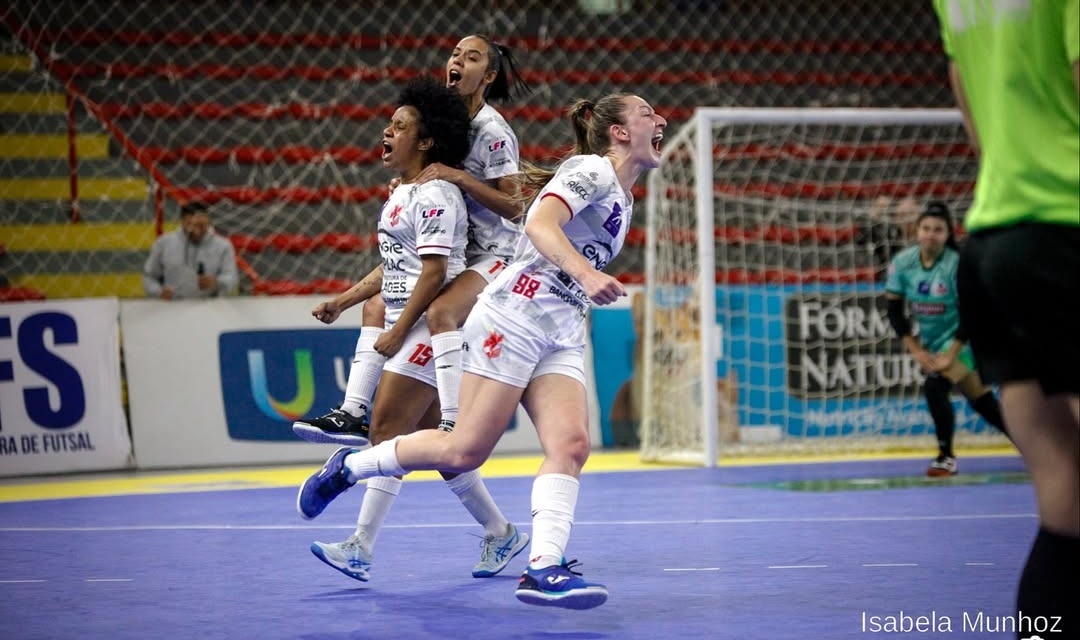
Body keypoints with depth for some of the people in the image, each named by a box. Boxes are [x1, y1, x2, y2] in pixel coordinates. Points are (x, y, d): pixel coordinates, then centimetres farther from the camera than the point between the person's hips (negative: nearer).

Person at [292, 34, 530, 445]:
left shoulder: (493, 132, -16)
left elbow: (513, 206, -21)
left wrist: (458, 177, -28)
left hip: (495, 255, -9)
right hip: (455, 251, 9)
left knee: (440, 311, -32)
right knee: (378, 305, 5)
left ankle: (453, 425, -34)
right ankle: (352, 413, 4)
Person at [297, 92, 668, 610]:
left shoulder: (623, 201, 22)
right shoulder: (591, 170, -6)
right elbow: (540, 224, -23)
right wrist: (586, 274, -36)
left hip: (561, 338, 8)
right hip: (514, 317, -8)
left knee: (571, 444, -13)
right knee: (465, 450, -9)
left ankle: (543, 569, -22)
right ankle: (348, 467, 10)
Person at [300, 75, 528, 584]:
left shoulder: (436, 194, -13)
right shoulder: (401, 194, 17)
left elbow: (434, 273, -19)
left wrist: (396, 332, -18)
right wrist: (343, 300, 17)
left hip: (429, 327, -10)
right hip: (409, 330, 10)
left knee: (388, 429, -13)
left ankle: (361, 547, -13)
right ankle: (500, 533, 20)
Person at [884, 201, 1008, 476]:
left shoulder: (957, 264, -23)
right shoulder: (902, 262, -11)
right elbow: (895, 311, -7)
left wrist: (950, 355, -24)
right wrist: (916, 350, -12)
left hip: (960, 338, -5)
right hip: (931, 340, 5)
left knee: (935, 387, -23)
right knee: (980, 401, 12)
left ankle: (946, 457, -5)